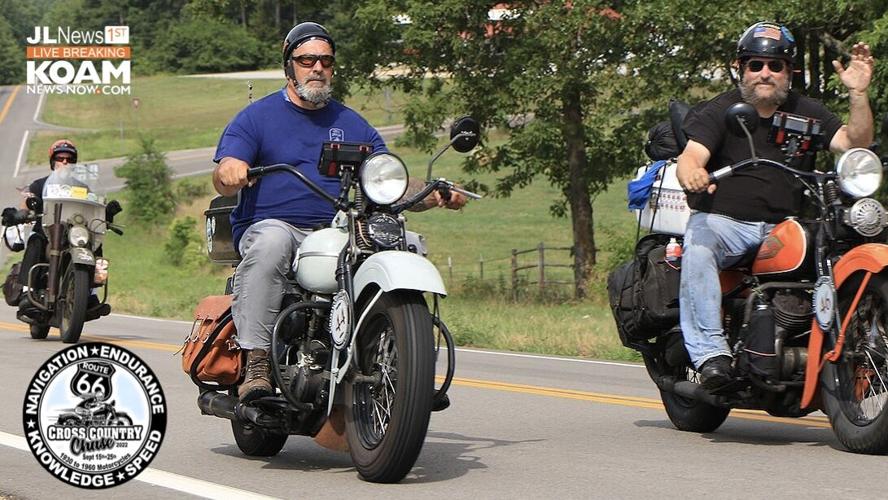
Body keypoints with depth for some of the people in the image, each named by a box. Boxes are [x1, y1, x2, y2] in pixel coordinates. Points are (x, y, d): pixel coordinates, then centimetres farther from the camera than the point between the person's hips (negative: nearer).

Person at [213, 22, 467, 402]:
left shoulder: (352, 124, 20)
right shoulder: (257, 117, 7)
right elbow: (224, 178, -6)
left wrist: (436, 196, -5)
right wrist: (229, 175, -32)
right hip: (272, 225, -3)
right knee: (271, 242, -39)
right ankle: (256, 362, -38)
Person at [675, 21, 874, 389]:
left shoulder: (806, 111, 14)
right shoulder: (718, 111, 3)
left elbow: (855, 144, 3)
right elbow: (692, 154, -13)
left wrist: (858, 95, -13)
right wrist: (691, 172, -38)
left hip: (784, 227, 3)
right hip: (723, 221, -3)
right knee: (697, 248, -36)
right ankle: (711, 352, -41)